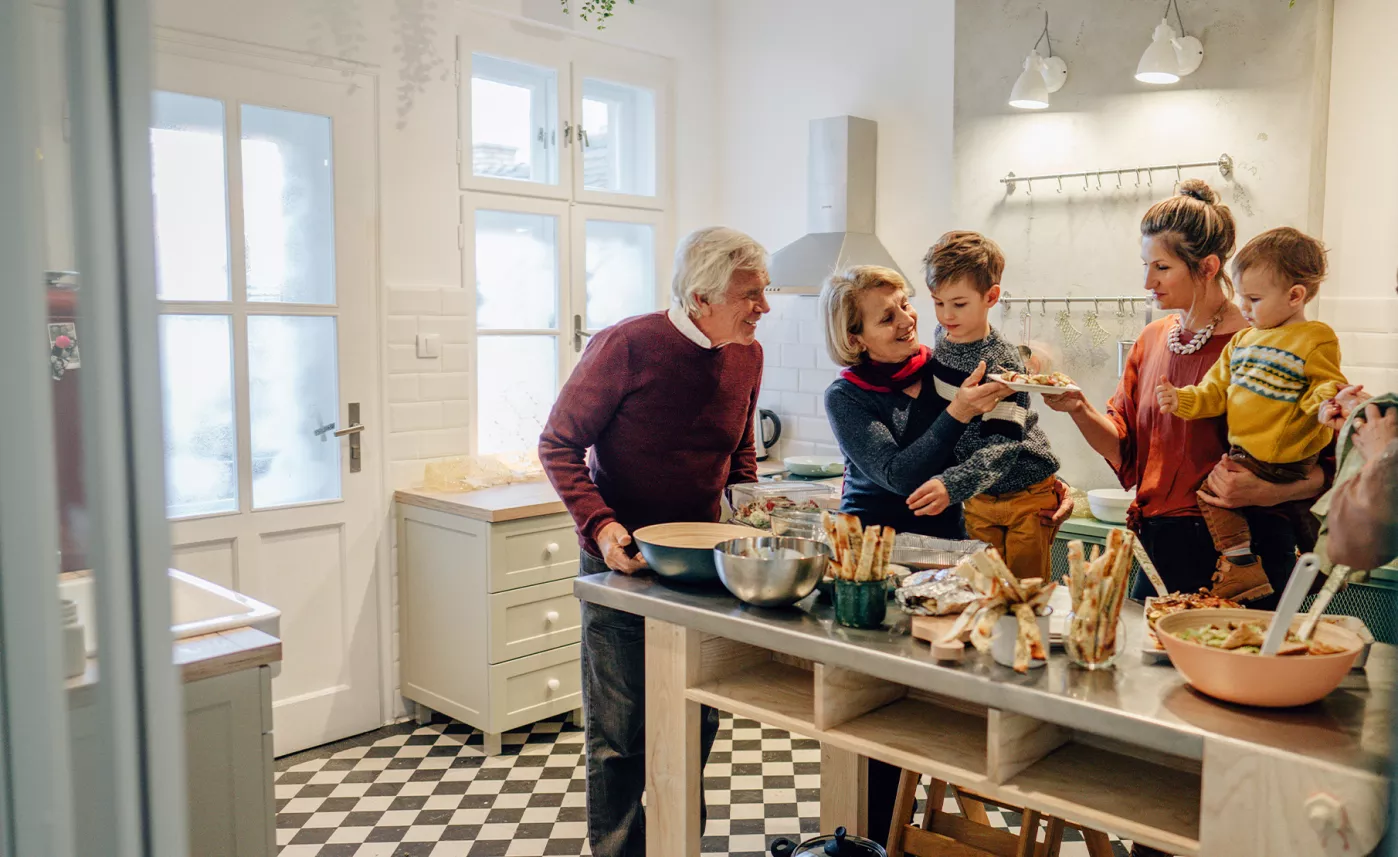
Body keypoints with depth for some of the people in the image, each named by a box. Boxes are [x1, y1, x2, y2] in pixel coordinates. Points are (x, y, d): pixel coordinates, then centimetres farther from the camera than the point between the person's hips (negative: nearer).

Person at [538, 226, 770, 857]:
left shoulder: (747, 355, 1)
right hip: (623, 562, -5)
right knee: (620, 732, 4)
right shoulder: (628, 345, -18)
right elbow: (559, 445, -12)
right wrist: (600, 524, -25)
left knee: (697, 723, 14)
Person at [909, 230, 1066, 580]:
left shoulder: (1000, 364, -24)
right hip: (979, 497, 6)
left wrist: (952, 484, -43)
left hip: (1025, 496, -6)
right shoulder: (943, 338, -2)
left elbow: (1002, 446, -30)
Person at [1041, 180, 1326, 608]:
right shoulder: (1153, 340, 9)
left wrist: (1266, 493, -28)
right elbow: (1125, 448, 9)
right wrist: (1079, 410, -7)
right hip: (1158, 549, 6)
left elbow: (1327, 467, -11)